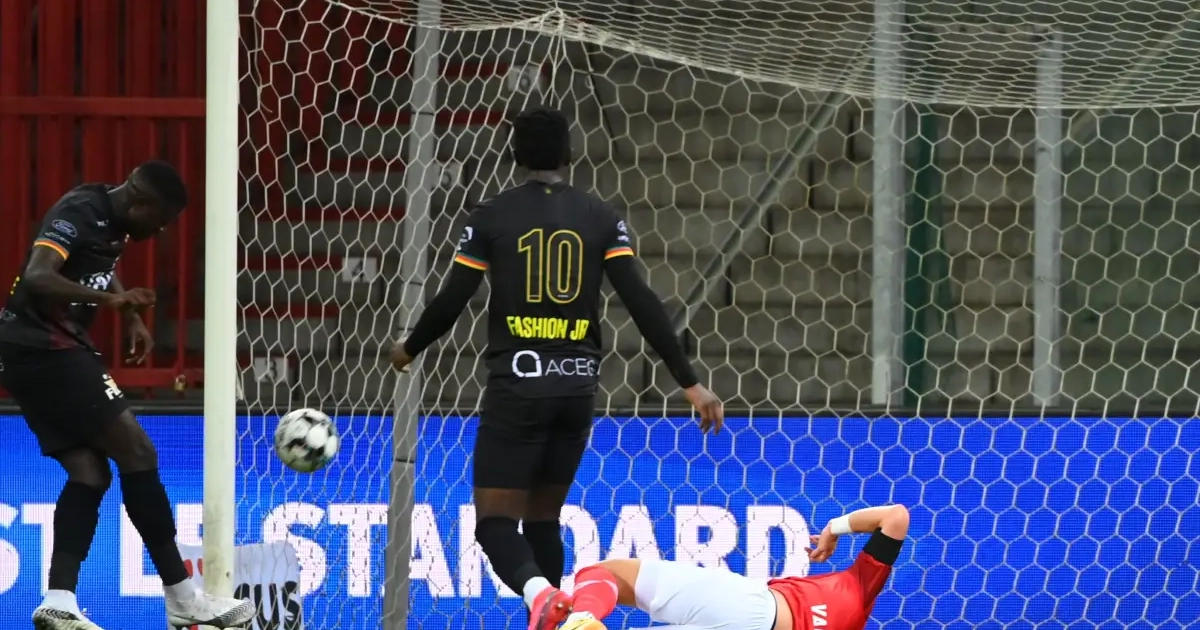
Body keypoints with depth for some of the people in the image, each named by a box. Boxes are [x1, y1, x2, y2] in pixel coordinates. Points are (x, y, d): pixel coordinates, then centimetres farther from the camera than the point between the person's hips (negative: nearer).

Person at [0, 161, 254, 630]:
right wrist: (110, 300, -45)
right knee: (137, 453, -9)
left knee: (90, 473, 3)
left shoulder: (111, 221, 11)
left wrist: (132, 318, 17)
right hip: (45, 349, -10)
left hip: (41, 353, 10)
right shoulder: (79, 214, -18)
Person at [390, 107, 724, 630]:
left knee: (496, 519, -3)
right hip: (577, 389, 4)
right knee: (542, 516, 18)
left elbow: (450, 302, -1)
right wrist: (689, 383, -2)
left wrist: (410, 349, 20)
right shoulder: (600, 219, 4)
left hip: (517, 387, -3)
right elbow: (642, 303, -4)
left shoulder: (492, 217, -2)